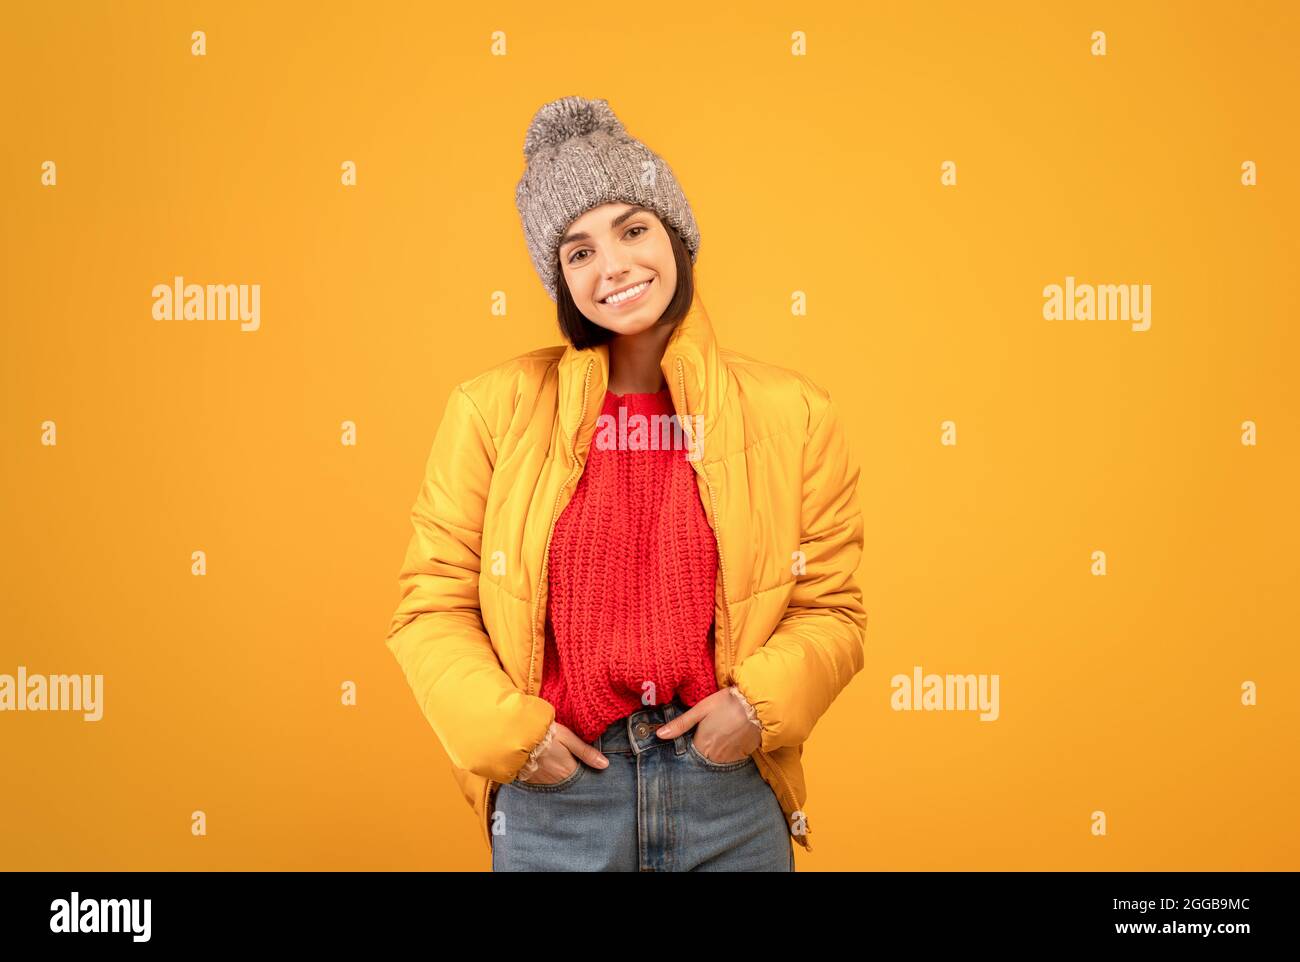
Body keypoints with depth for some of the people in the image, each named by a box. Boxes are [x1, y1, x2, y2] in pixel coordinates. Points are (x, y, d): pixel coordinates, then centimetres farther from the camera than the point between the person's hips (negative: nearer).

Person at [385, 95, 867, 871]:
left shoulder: (794, 415, 0)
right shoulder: (494, 409, -2)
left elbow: (830, 609, 4)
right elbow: (432, 605, 1)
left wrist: (760, 705, -11)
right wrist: (510, 728, -9)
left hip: (731, 790, 1)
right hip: (553, 790, 0)